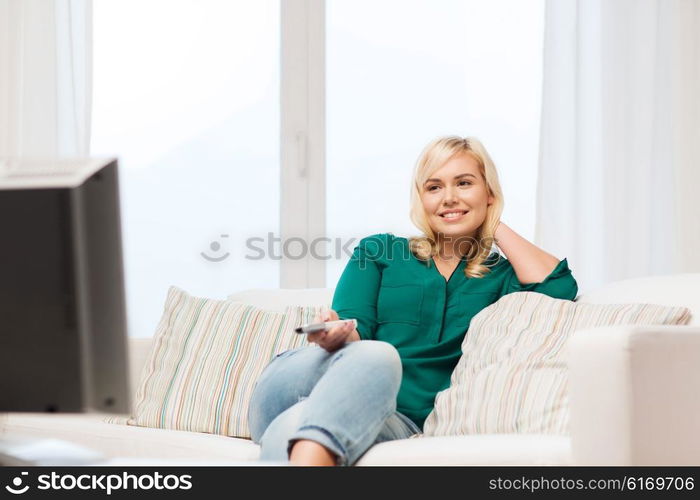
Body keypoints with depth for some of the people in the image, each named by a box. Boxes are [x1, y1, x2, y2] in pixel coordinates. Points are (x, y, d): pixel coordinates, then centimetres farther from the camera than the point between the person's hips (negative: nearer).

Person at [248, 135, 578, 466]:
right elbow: (356, 331, 7)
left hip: (402, 423, 0)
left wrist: (495, 227, 15)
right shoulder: (378, 250, 22)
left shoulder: (500, 275, 22)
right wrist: (337, 335, -20)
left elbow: (558, 287, 0)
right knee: (376, 355, -38)